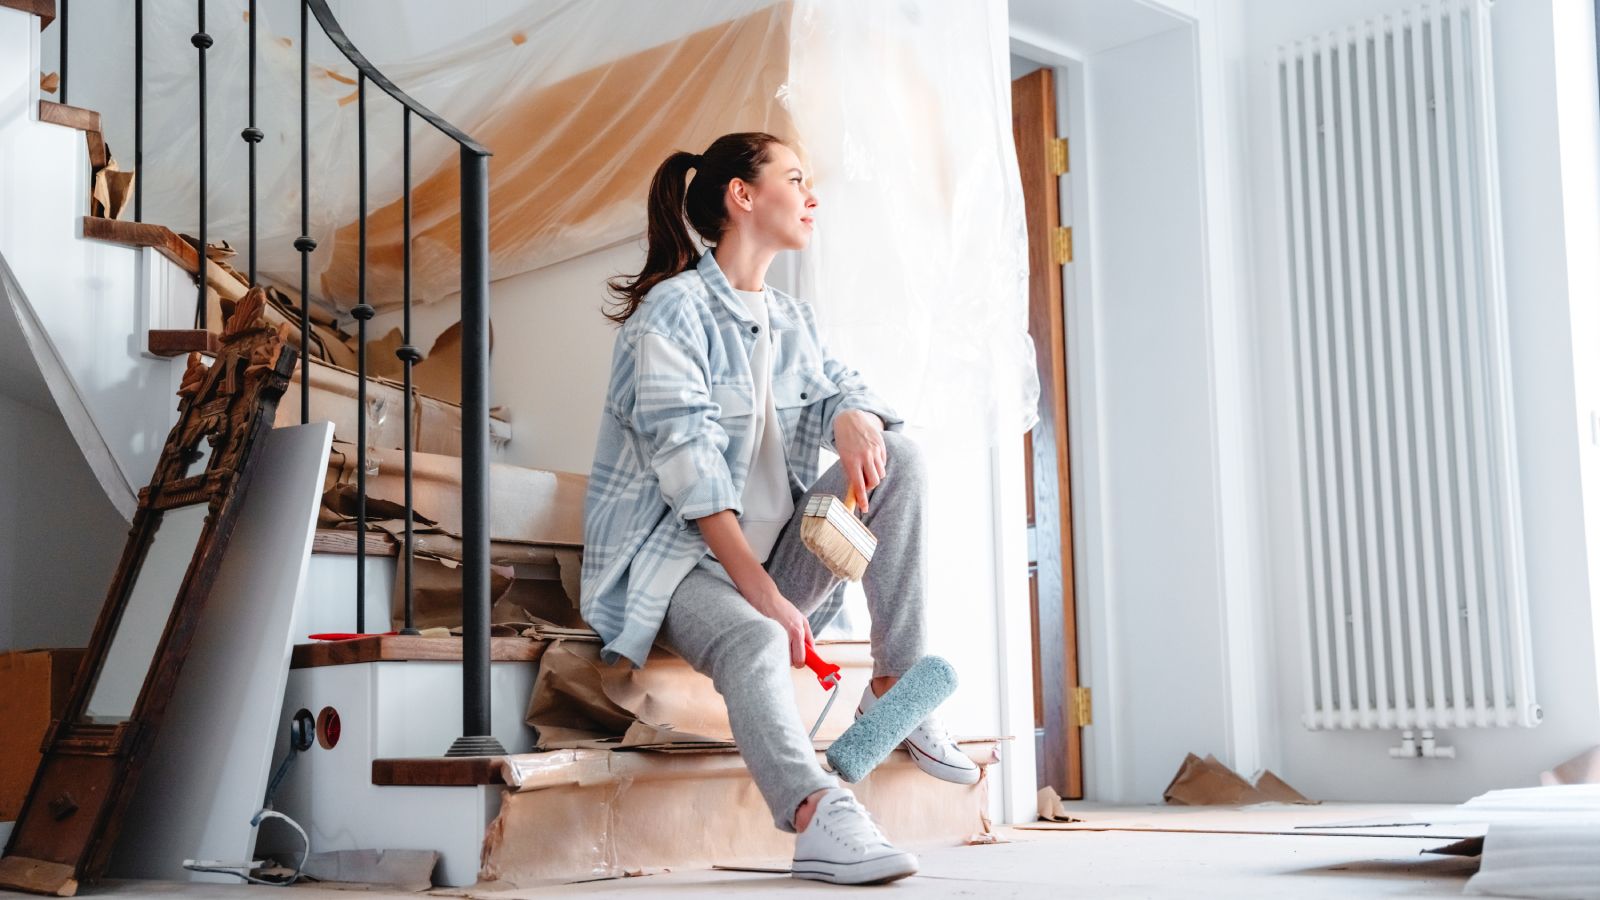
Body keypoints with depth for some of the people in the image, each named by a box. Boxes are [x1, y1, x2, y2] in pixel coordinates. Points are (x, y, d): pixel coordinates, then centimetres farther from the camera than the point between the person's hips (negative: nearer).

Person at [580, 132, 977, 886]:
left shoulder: (792, 321, 17)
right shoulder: (674, 308, -9)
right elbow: (689, 462, -18)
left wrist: (852, 417, -21)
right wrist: (759, 590, -26)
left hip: (775, 552, 7)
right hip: (676, 551, -7)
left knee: (899, 456, -11)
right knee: (755, 643, -38)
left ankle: (895, 688, -15)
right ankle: (820, 823, -60)